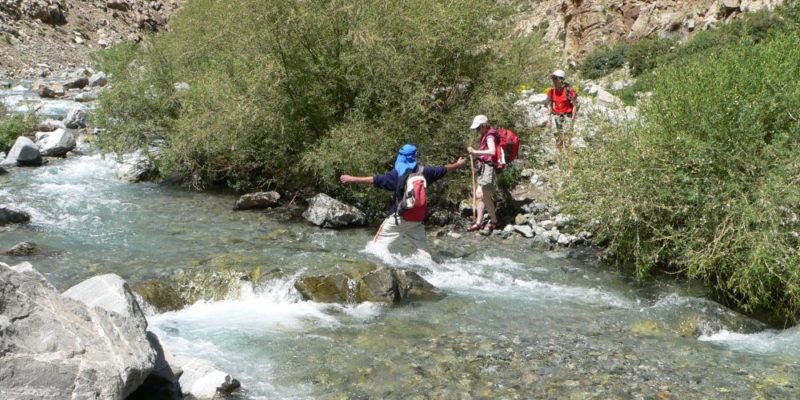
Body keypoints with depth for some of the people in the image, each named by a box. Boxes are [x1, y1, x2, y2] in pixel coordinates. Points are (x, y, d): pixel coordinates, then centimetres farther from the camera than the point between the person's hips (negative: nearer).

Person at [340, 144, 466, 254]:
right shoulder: (423, 171, 3)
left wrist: (352, 179, -15)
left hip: (398, 218, -5)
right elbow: (443, 170, 17)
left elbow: (376, 180, -17)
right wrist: (457, 165, 35)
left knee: (379, 245, 0)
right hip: (417, 218, 5)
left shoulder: (398, 173, -11)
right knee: (423, 249, 14)